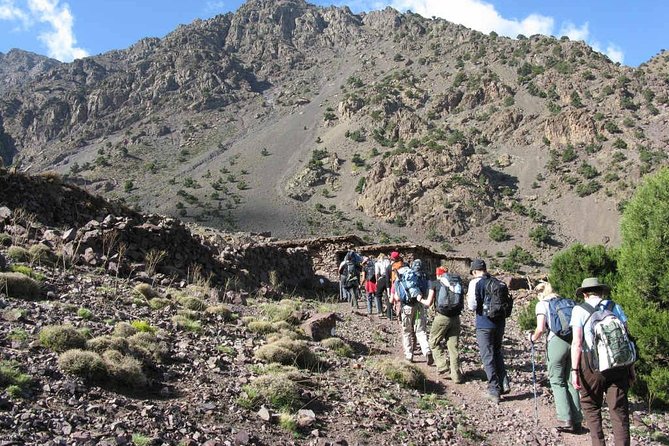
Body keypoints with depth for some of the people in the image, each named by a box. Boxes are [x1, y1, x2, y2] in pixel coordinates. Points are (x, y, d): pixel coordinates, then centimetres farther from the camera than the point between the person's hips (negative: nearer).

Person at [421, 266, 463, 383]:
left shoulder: (435, 284, 2)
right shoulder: (457, 284, 11)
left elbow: (428, 303, 2)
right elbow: (462, 305, 13)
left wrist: (420, 299, 21)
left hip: (442, 317, -4)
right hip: (455, 318, 4)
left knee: (434, 342, 15)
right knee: (453, 346, 10)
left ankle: (442, 367, 5)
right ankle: (456, 375, 10)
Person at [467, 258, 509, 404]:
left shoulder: (475, 283, -11)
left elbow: (472, 306, -15)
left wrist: (468, 298, 4)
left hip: (484, 325, -5)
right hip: (500, 323, 6)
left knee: (488, 357, 3)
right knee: (497, 353, 21)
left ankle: (494, 390, 6)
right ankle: (504, 384, 15)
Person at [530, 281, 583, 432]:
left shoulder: (542, 304, 4)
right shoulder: (567, 302, 18)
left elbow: (540, 329, -7)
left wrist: (533, 338, 11)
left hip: (556, 342, -4)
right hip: (574, 341, 5)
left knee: (557, 381, 8)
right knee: (570, 381, 13)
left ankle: (565, 419, 0)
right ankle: (577, 421, 14)